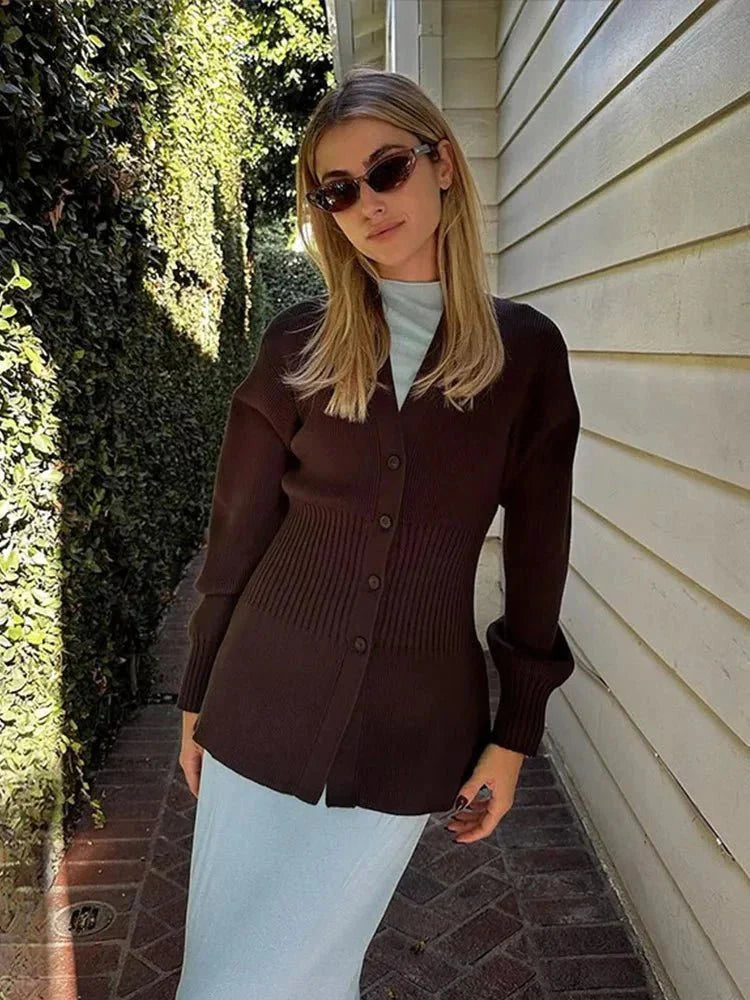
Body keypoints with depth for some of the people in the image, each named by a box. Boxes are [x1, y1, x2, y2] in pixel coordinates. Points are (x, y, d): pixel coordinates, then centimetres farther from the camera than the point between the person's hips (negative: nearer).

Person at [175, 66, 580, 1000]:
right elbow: (236, 536, 2)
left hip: (413, 731, -1)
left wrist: (513, 738, 2)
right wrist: (196, 700, 7)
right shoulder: (298, 344, -3)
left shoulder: (525, 350, -4)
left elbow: (535, 564, 0)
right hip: (264, 707, 2)